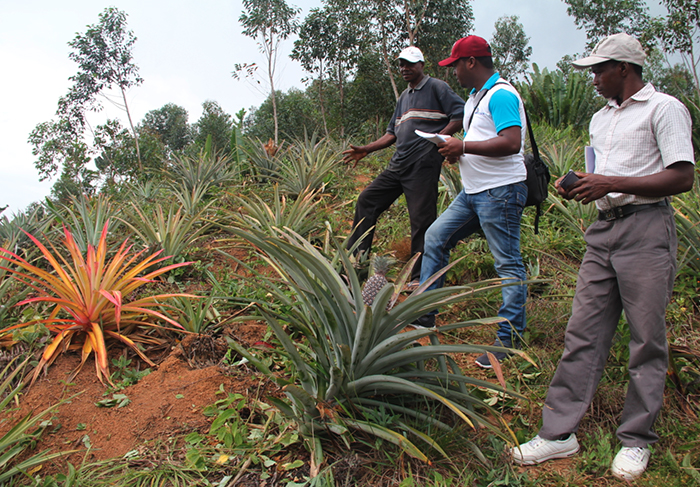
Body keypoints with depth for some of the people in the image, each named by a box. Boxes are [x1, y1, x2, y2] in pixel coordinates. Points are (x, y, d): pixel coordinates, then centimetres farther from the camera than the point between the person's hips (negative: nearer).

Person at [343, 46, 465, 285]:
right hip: (398, 164, 9)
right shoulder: (404, 97, 24)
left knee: (421, 218, -8)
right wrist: (365, 150, 17)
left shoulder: (436, 88, 1)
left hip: (423, 164, -8)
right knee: (367, 200, 7)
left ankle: (420, 277, 1)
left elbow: (461, 114, -8)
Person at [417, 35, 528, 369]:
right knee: (435, 237, 11)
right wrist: (454, 149, 6)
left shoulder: (501, 95, -14)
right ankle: (424, 315, 20)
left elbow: (511, 143, -26)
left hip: (500, 192, -11)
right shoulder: (475, 97, 18)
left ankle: (509, 339, 4)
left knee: (508, 264, -4)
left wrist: (464, 146, -19)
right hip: (472, 191, 11)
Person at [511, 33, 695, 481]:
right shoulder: (601, 118, 22)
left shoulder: (664, 108, -2)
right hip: (603, 229, 7)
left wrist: (612, 184, -17)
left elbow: (682, 178, -12)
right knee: (583, 333, 3)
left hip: (647, 229, -7)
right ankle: (560, 432, 9)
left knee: (647, 340, 1)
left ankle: (637, 440, 15)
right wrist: (579, 187, 6)